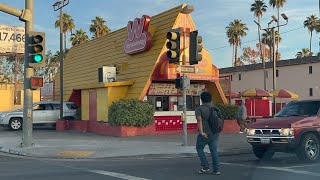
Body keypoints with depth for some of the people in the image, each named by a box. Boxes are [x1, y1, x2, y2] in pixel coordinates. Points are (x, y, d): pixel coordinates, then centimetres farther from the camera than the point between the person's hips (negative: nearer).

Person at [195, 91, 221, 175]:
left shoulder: (199, 109, -6)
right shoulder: (215, 108, 10)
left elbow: (199, 120, -19)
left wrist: (201, 132, -23)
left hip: (205, 134, -5)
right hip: (215, 133, 5)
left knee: (199, 148, 13)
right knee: (214, 150, 10)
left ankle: (205, 167, 9)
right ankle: (216, 170, 8)